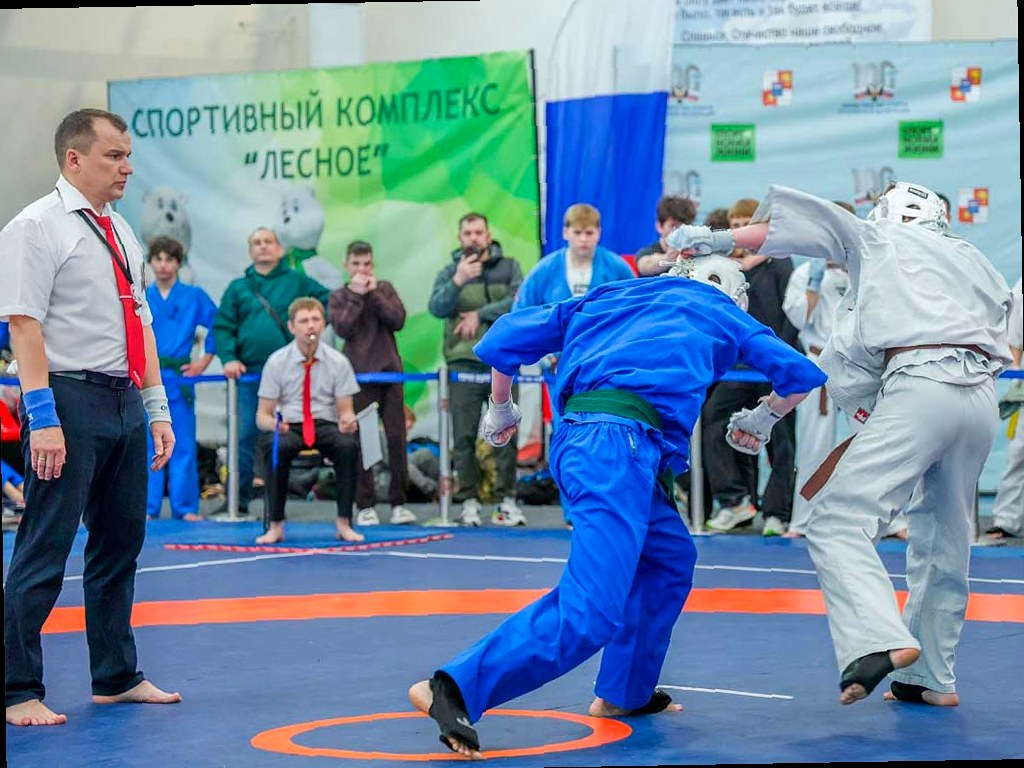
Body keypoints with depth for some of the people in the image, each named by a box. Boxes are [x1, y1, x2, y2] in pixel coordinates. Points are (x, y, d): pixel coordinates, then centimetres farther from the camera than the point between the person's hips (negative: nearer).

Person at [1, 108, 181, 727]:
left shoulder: (121, 233, 16)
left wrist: (157, 408, 16)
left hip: (124, 402, 8)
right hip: (70, 400, -8)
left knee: (121, 542, 15)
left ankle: (117, 676, 27)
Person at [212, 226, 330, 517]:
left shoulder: (296, 282, 9)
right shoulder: (237, 287, 12)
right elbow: (222, 327, 7)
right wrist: (229, 358, -8)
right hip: (248, 373, 1)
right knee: (244, 436, -2)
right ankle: (238, 501, 2)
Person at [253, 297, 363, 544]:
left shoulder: (337, 362, 2)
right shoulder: (276, 362, -1)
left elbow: (346, 410, 3)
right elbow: (262, 415, 0)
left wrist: (347, 420, -23)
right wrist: (274, 424, -25)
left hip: (326, 425, 1)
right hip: (286, 426, -1)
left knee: (349, 445, -33)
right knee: (278, 447, -36)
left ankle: (344, 523, -21)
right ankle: (275, 525, -23)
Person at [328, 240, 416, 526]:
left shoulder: (385, 288, 10)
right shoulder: (339, 296, 7)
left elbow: (398, 320, -4)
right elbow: (343, 328, -10)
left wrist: (374, 293, -8)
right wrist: (357, 295, -9)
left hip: (390, 373, 1)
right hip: (359, 374, -1)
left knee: (396, 438, 0)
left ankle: (399, 502, 6)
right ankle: (365, 505, 4)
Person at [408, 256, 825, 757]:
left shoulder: (606, 297, 32)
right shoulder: (721, 314, 23)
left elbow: (504, 339, 26)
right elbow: (802, 374, 24)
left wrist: (501, 410, 40)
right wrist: (762, 419, 42)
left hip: (571, 439, 7)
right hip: (621, 441, -7)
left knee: (669, 558, 26)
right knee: (589, 612, -15)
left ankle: (623, 693, 30)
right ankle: (454, 687, -25)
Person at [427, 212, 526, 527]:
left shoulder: (508, 267, 10)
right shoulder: (449, 273, 11)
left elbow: (520, 301, -5)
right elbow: (437, 307, -6)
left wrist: (480, 314, -10)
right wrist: (457, 282, -22)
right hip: (463, 365, 0)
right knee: (464, 437, -1)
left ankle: (507, 499, 4)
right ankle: (469, 501, 4)